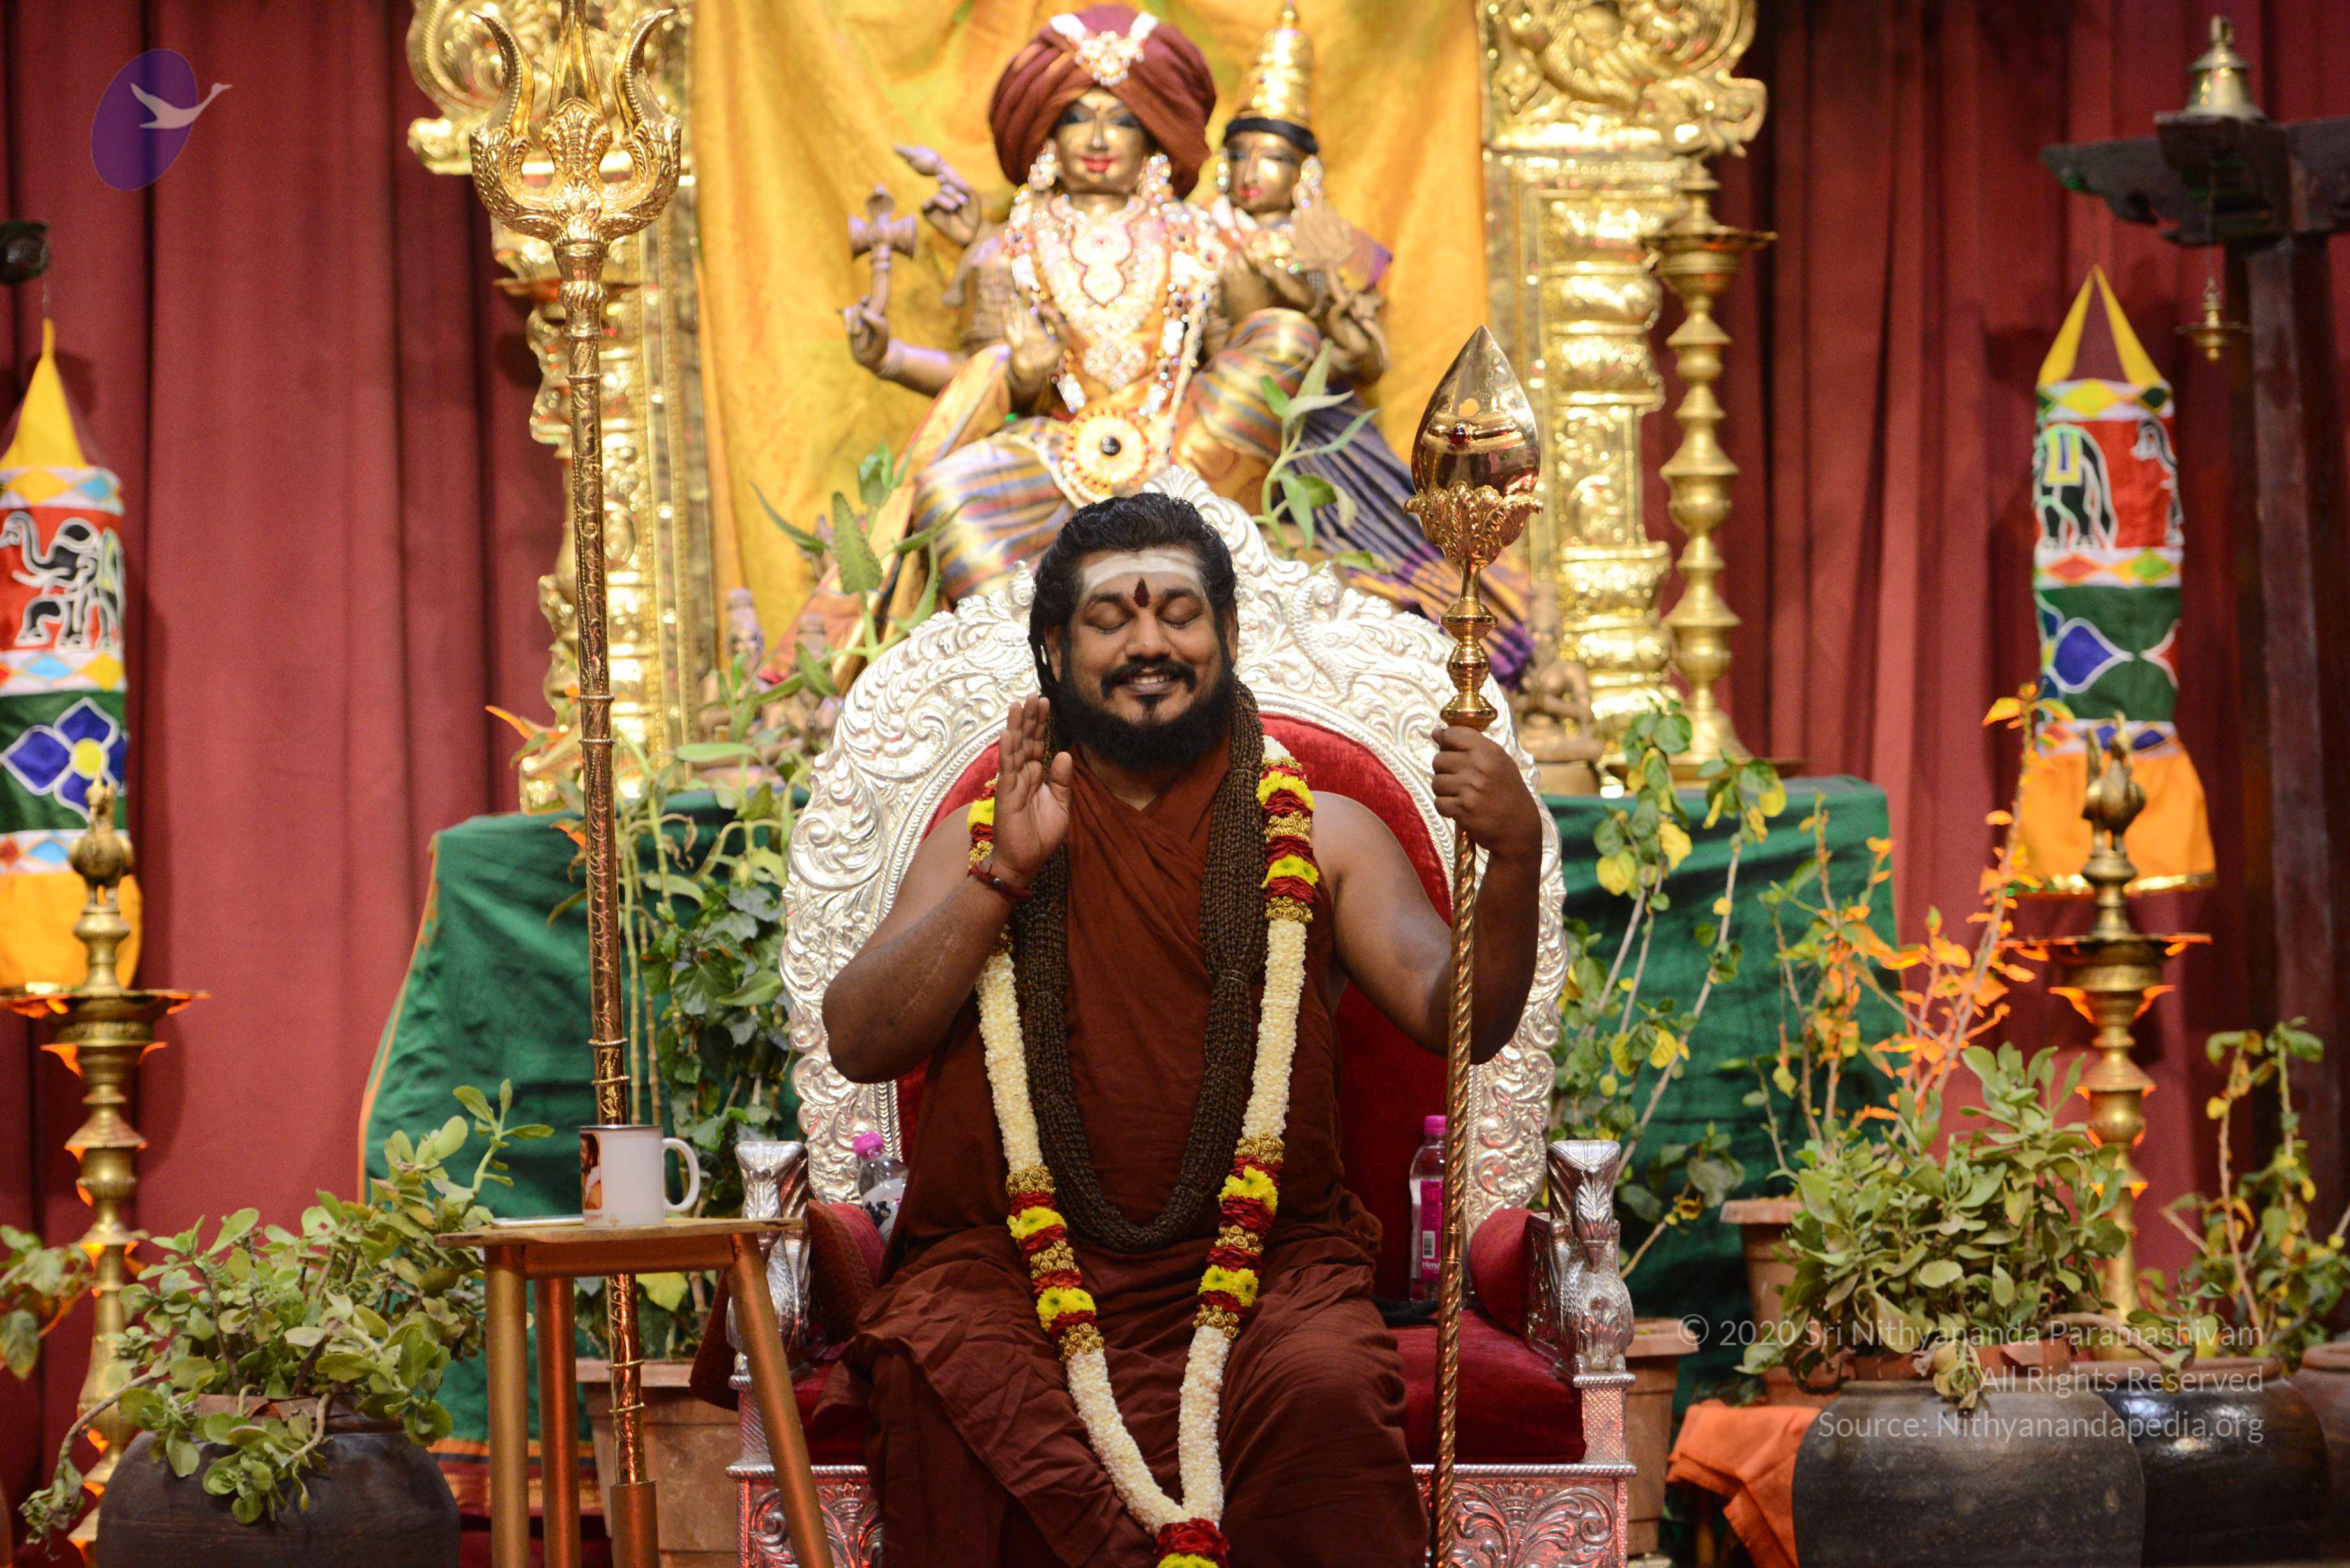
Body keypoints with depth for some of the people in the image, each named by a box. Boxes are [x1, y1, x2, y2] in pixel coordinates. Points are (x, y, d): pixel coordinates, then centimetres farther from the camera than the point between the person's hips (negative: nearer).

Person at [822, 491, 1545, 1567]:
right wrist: (1001, 877, -5)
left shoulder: (1320, 834, 15)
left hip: (1261, 1269, 0)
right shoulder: (980, 837, 18)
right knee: (943, 1387, -33)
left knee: (1323, 1391, -34)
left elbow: (1456, 1021, 2)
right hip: (1007, 1266, 0)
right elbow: (857, 1040, 5)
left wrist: (1513, 861, -17)